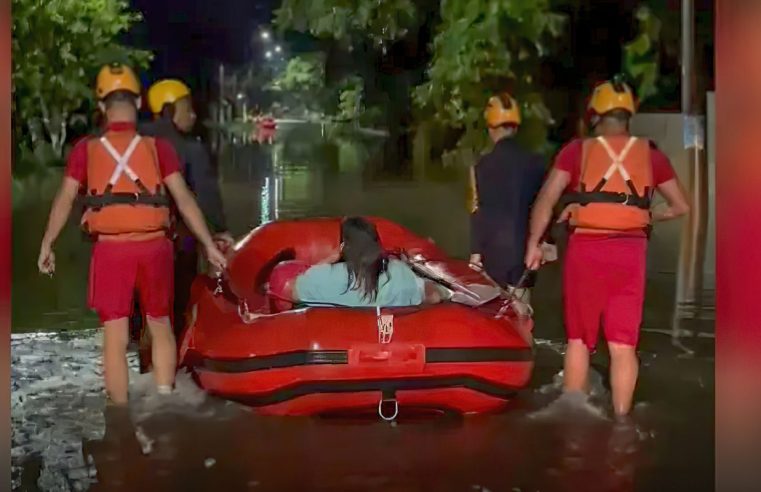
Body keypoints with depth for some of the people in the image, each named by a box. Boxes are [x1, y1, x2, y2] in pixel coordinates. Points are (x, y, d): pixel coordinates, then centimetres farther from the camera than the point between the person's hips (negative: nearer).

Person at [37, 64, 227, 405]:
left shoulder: (86, 150, -1)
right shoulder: (157, 147, -2)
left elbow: (64, 201, 0)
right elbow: (184, 201, -3)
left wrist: (46, 246, 10)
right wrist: (209, 245, 2)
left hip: (111, 250, 0)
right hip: (153, 248, 1)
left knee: (115, 337, 5)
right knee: (161, 327, 18)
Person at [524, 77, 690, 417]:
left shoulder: (577, 150, 3)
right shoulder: (649, 153, 8)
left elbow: (545, 200, -4)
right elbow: (680, 206, 12)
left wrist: (533, 244, 4)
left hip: (586, 249, -1)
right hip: (629, 251, 1)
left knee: (579, 340, 13)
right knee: (623, 344, 6)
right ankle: (621, 419, 8)